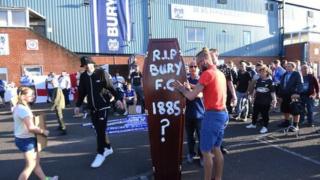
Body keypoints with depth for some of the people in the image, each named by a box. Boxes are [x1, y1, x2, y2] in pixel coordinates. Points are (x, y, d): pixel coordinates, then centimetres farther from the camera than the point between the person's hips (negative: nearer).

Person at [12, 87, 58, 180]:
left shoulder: (19, 107, 7)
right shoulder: (23, 109, -24)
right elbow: (31, 127, -30)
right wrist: (43, 131, -16)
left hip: (23, 138, 10)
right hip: (26, 140, -10)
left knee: (36, 161, 21)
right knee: (30, 166, 3)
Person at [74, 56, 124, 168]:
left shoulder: (101, 73, -5)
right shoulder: (83, 76, 6)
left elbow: (110, 87, -7)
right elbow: (82, 92, 13)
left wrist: (117, 99, -13)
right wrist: (78, 105, 15)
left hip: (103, 105, -5)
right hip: (92, 107, 5)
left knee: (101, 130, -6)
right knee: (98, 130, 11)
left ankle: (100, 154, 3)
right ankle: (108, 148, 29)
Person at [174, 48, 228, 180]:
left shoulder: (207, 73, -14)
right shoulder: (220, 73, 13)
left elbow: (191, 96, -15)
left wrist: (181, 89, 3)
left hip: (213, 115, -9)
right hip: (223, 114, 9)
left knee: (205, 151, 3)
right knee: (216, 148, 18)